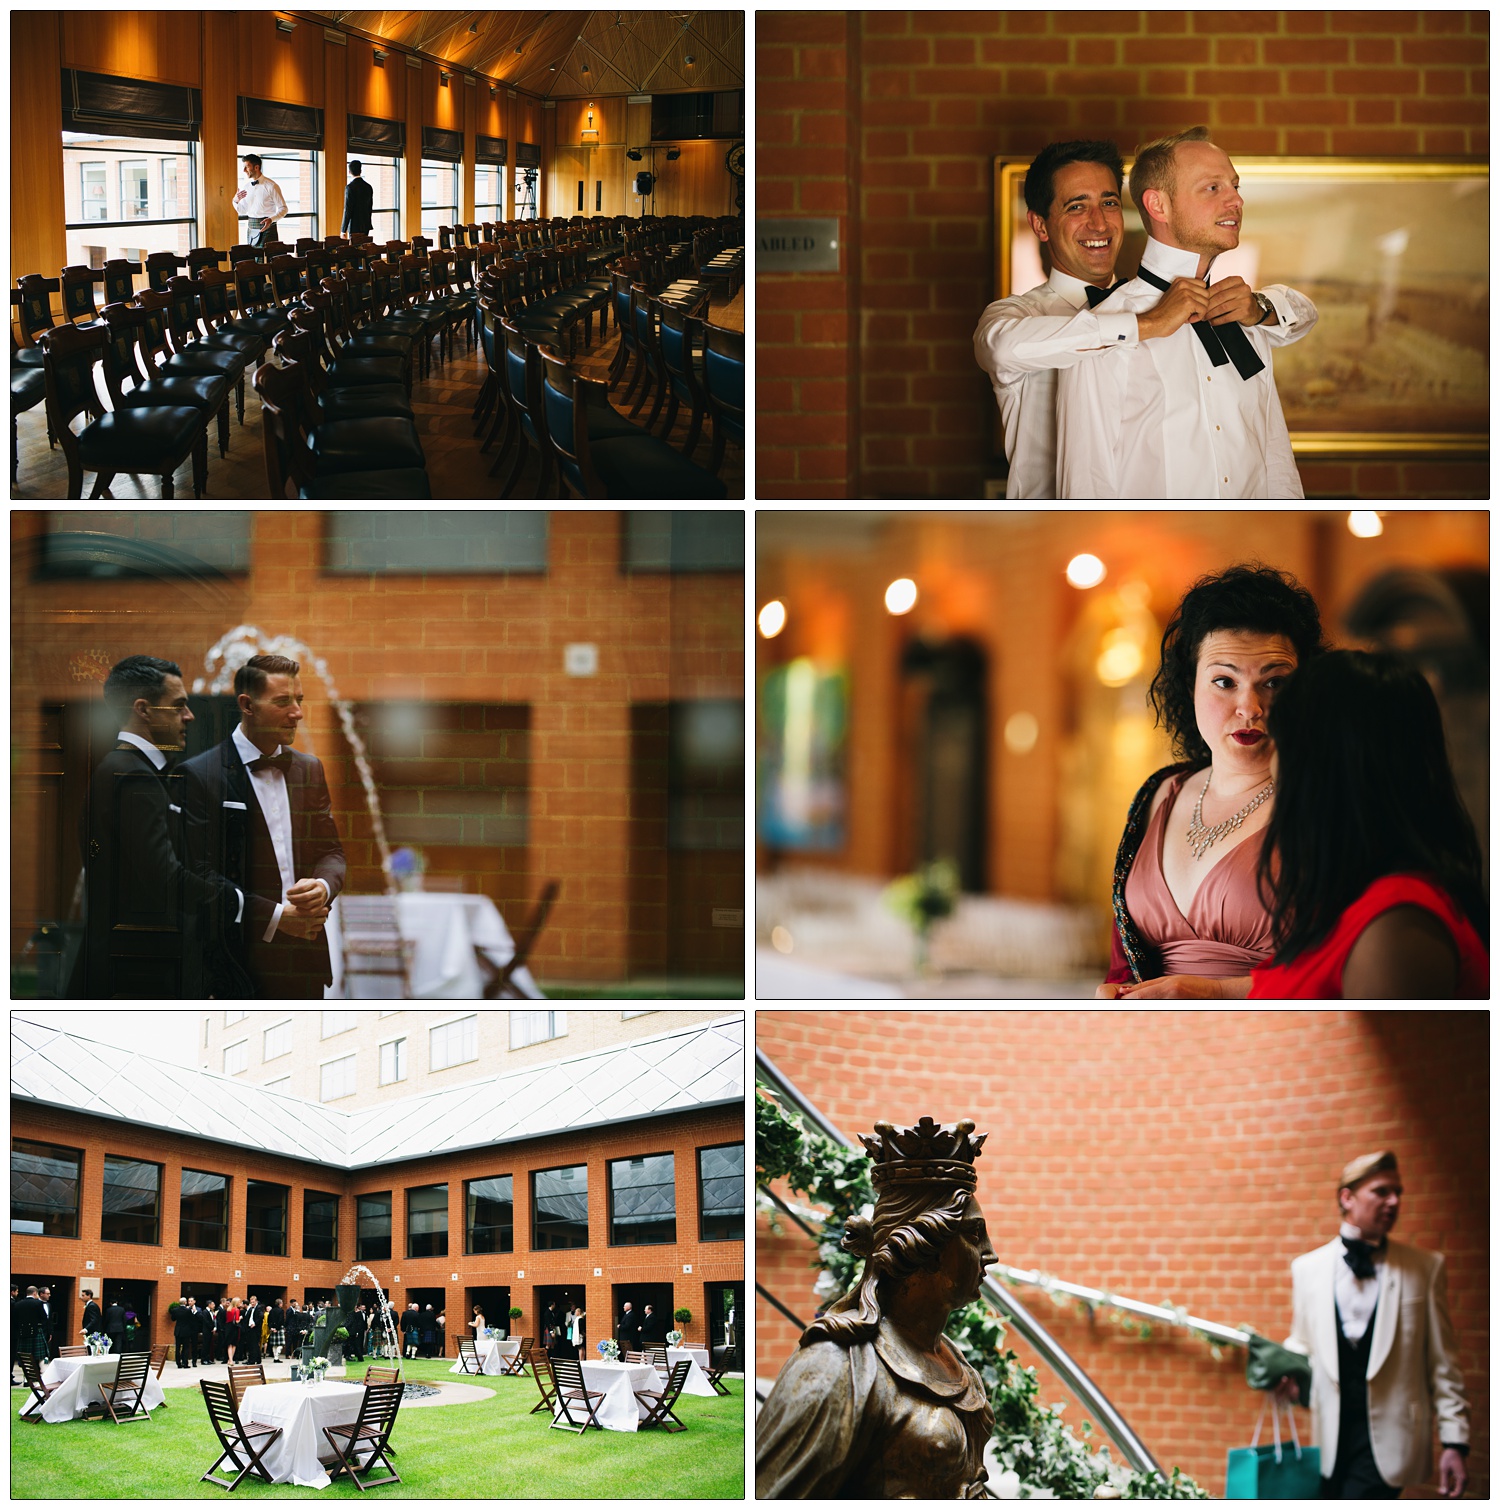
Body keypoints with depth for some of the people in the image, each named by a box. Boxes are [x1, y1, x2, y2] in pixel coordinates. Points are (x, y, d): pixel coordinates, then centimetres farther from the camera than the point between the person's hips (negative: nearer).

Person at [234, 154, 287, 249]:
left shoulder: (271, 186, -7)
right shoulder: (247, 188, 11)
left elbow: (283, 209, -7)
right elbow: (242, 211, 20)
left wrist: (271, 219, -24)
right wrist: (236, 201, -1)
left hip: (266, 228, -6)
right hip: (251, 230, 6)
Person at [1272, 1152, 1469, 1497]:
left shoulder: (1425, 1269, 5)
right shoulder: (1307, 1268, 9)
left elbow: (1442, 1365, 4)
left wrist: (1454, 1442, -1)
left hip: (1387, 1438, -3)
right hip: (1332, 1439, 3)